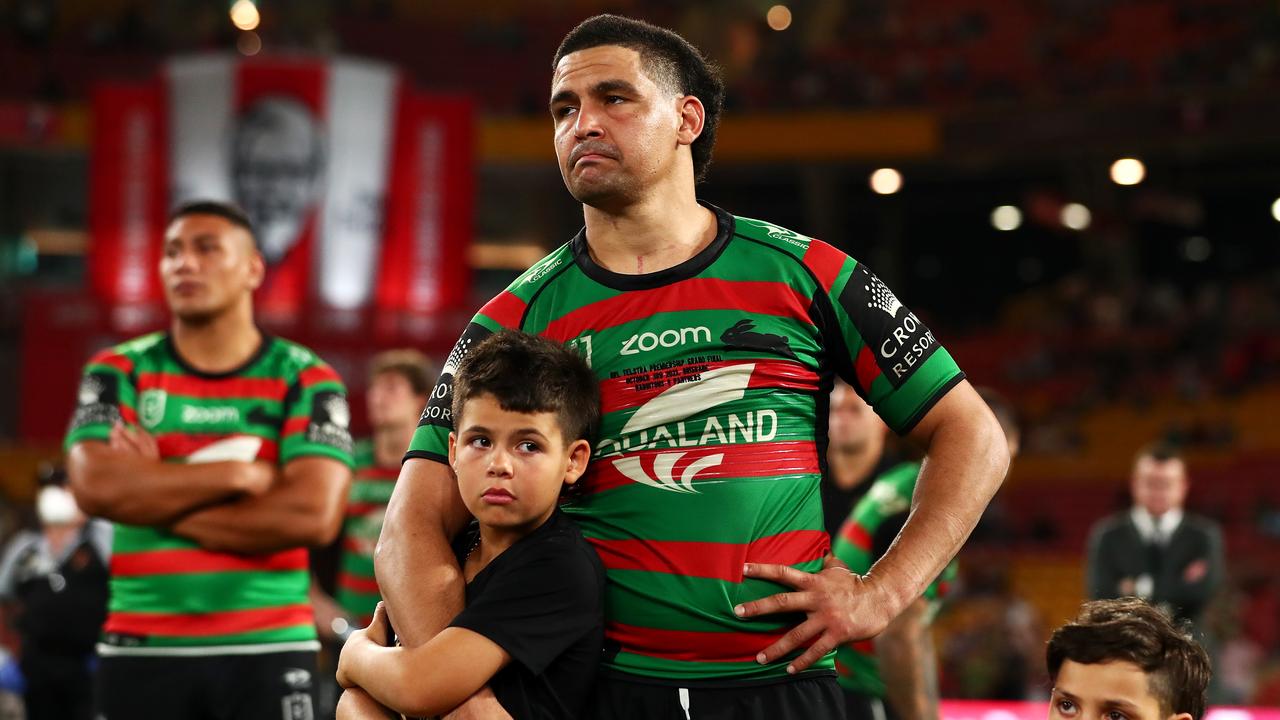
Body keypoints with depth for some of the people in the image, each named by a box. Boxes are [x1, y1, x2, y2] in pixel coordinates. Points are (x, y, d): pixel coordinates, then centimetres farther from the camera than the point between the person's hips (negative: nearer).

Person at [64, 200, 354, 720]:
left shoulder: (304, 380, 2)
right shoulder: (120, 372, 7)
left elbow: (313, 515, -13)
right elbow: (95, 486, -11)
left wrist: (153, 499, -9)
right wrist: (241, 473, -12)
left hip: (268, 651, -1)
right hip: (141, 651, 1)